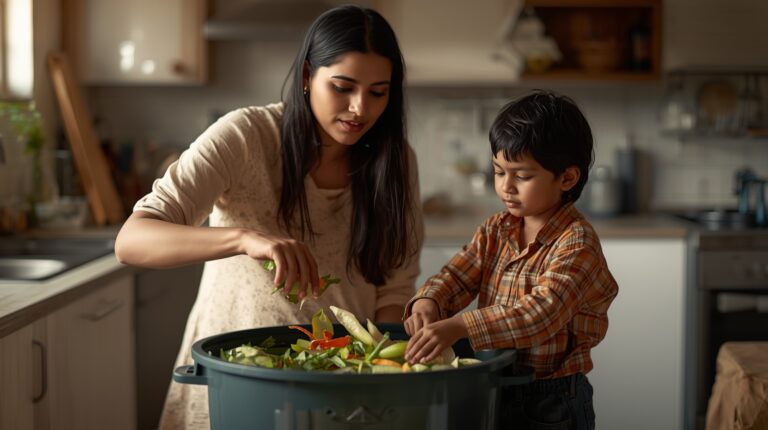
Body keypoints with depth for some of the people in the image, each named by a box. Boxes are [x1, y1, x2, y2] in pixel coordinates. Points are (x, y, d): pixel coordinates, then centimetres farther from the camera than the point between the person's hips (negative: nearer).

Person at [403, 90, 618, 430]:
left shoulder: (576, 243, -19)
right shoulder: (495, 230, 5)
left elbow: (545, 310, -32)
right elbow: (458, 274, -3)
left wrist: (459, 327, -42)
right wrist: (428, 302, -27)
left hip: (551, 401, -6)